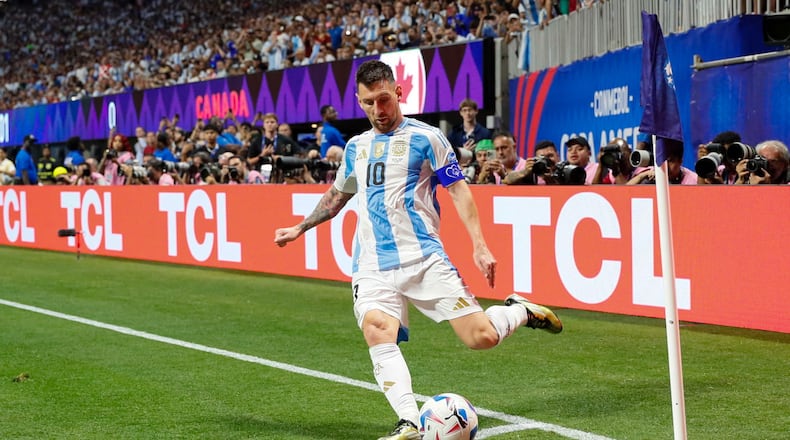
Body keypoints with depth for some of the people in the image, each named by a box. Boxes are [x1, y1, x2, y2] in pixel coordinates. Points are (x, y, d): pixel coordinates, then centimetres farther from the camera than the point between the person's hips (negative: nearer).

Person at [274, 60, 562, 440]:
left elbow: (458, 190, -1)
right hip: (373, 268, 4)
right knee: (377, 330, -27)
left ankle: (520, 311, 23)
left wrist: (479, 246, -11)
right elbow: (337, 195, 34)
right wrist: (300, 228, 36)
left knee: (481, 337, -11)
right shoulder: (356, 146, 17)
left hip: (424, 259, -3)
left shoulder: (425, 137, 1)